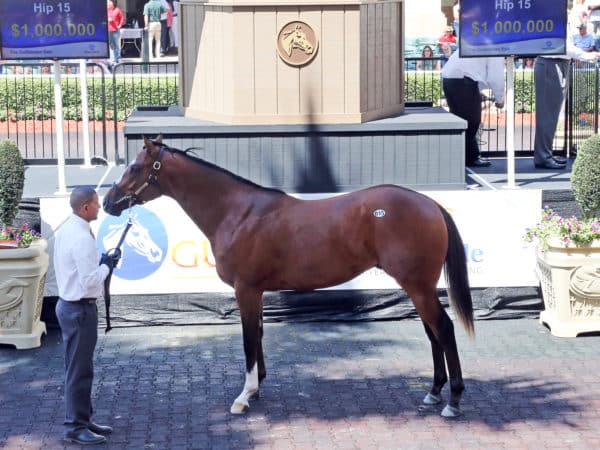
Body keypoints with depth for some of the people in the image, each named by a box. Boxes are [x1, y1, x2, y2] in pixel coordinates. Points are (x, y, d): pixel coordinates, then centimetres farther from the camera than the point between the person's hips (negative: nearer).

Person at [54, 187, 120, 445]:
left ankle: (83, 419, 27)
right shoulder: (82, 238, -22)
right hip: (79, 308, -10)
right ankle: (76, 427, 5)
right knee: (79, 369, -2)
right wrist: (106, 265, -8)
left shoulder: (66, 230, 8)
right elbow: (90, 280, -24)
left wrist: (101, 263, 9)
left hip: (70, 305, 10)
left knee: (80, 367, 18)